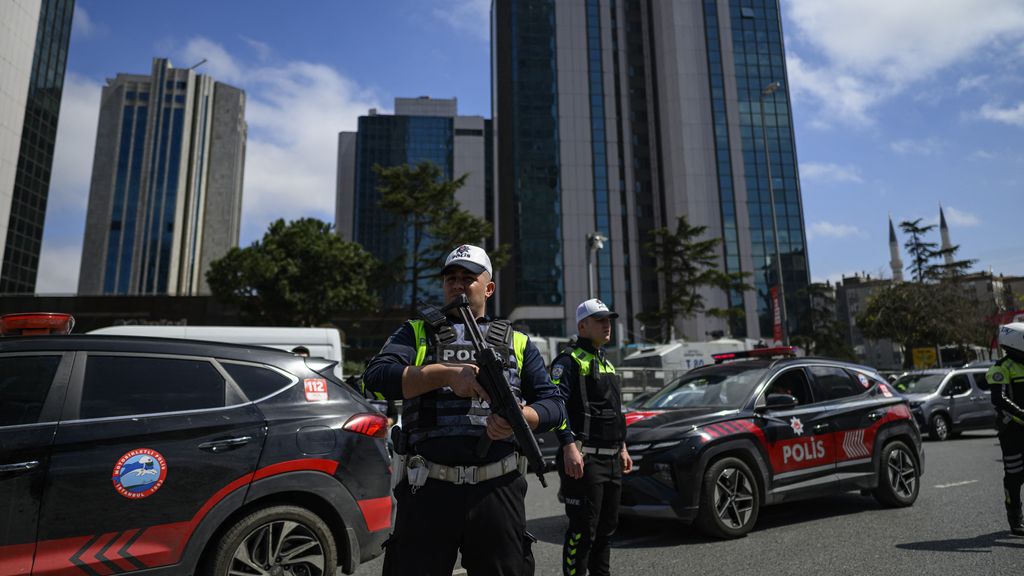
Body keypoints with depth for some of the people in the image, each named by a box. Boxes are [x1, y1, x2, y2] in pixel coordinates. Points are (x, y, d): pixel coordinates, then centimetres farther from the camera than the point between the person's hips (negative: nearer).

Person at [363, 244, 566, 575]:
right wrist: (445, 374, -16)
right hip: (427, 489, -1)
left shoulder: (516, 342, 15)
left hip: (498, 489, 1)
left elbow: (553, 404, 10)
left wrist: (518, 418, -13)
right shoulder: (418, 332, 13)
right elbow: (376, 375, -4)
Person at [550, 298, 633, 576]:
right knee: (583, 529, -5)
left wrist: (622, 448, 23)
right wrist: (569, 446, -30)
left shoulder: (606, 363, 20)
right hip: (585, 459, -9)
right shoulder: (569, 361, -9)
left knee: (607, 525, 17)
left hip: (611, 459, 9)